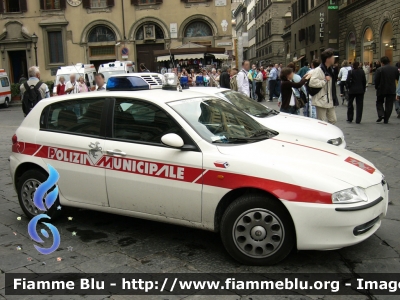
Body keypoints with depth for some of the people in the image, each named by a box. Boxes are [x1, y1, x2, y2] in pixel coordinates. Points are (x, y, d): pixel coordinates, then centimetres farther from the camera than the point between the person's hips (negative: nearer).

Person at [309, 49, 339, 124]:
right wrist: (324, 80, -21)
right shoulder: (318, 70, -18)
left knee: (333, 120, 14)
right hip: (321, 100, -9)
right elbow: (312, 83, -30)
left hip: (330, 100, 9)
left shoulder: (330, 70, 13)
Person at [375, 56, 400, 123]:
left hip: (381, 90, -2)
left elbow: (376, 80, -10)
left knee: (379, 102, 16)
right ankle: (386, 119, 9)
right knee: (389, 105, 8)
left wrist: (376, 87, 4)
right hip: (392, 90, 3)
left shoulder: (379, 70, -11)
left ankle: (381, 114, -6)